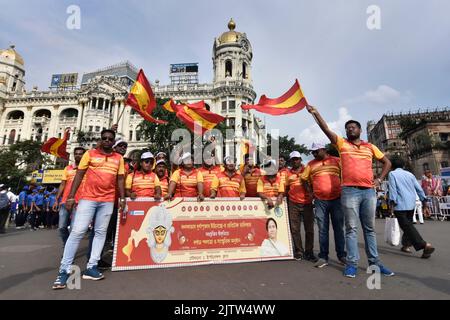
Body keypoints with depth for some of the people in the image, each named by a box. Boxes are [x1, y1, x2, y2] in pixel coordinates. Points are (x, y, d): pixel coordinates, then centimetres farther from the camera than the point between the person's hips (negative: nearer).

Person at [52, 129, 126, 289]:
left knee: (100, 233, 5)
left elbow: (120, 179, 10)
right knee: (77, 231, -4)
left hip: (108, 201, 2)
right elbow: (79, 175, 3)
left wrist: (122, 199, 3)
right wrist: (71, 197, -3)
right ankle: (64, 270, 6)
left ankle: (91, 267, 13)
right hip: (88, 198, -2)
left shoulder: (119, 158, 10)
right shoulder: (90, 154, 5)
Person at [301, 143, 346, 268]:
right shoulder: (311, 164, 9)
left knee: (338, 228, 9)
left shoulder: (336, 161, 5)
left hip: (337, 199, 0)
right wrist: (311, 193, 8)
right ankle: (323, 257, 11)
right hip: (320, 201, 1)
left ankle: (341, 255, 22)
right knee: (323, 229, 4)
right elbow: (304, 179, 14)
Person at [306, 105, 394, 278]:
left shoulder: (370, 146, 16)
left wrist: (379, 179, 10)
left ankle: (375, 262, 20)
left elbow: (387, 162, 24)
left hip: (369, 191, 3)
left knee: (370, 228, 10)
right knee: (351, 228, 0)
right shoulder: (342, 143, 8)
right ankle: (352, 263, 6)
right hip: (350, 191, -3)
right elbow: (326, 129, -4)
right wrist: (315, 112, -12)